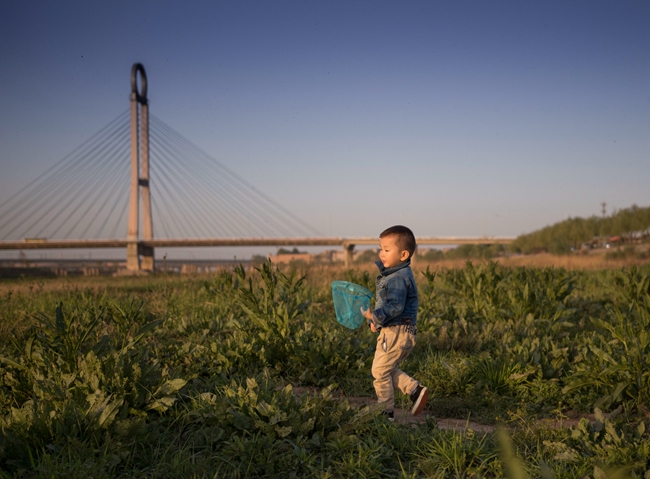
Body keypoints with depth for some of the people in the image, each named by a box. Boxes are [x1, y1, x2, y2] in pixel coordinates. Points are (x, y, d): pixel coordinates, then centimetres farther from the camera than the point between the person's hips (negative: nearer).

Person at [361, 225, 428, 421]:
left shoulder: (399, 278, -20)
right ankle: (416, 389, 14)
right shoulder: (396, 274, 14)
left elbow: (395, 306, -30)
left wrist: (375, 316, -35)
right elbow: (386, 302, 21)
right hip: (401, 332, 10)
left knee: (380, 371, 2)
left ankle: (386, 411, 12)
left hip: (396, 333, -10)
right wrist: (376, 321, 15)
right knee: (388, 369, 20)